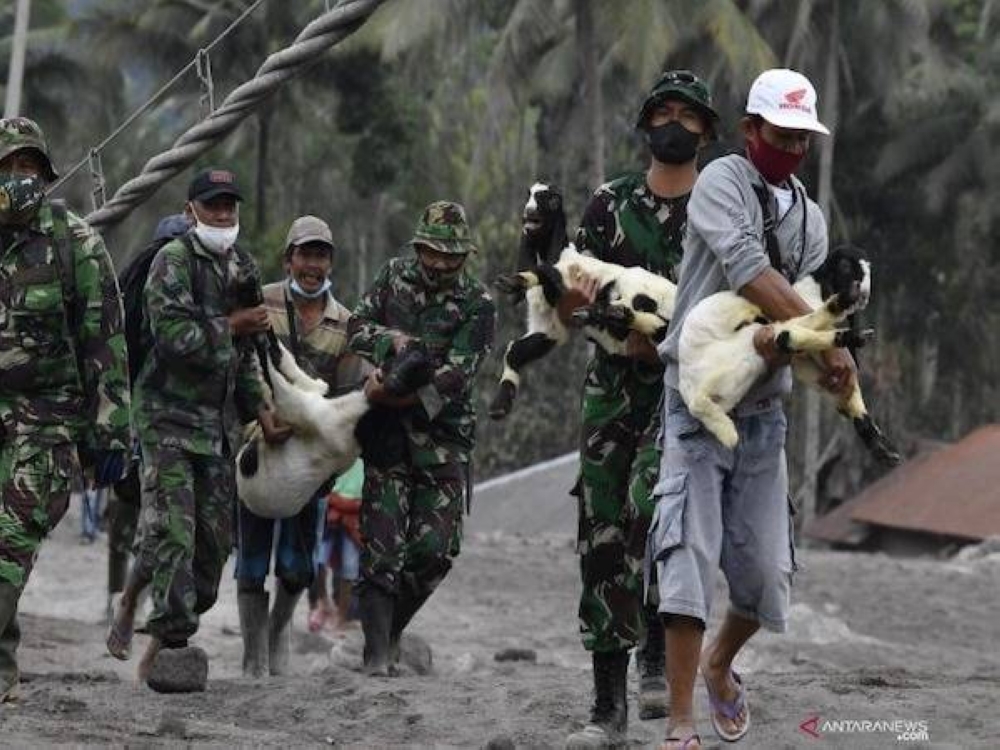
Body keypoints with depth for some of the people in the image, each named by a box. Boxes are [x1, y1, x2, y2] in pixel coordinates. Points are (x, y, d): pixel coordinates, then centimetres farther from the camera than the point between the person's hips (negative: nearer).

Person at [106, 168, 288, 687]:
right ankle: (173, 642, -12)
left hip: (219, 423, 7)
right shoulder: (174, 260, -9)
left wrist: (261, 412, 13)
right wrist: (231, 326, -11)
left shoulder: (241, 270, 14)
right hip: (169, 415, -7)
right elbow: (172, 336, -21)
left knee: (212, 539, 6)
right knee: (171, 532, -14)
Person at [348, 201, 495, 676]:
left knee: (435, 547, -3)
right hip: (387, 426, 1)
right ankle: (377, 653, -9)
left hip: (442, 434, 0)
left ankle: (389, 630, 19)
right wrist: (391, 339, -11)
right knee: (382, 540, -9)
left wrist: (397, 394, -26)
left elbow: (455, 376, -14)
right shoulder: (395, 276, 7)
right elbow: (356, 326, 11)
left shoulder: (477, 306, -5)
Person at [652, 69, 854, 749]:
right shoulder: (723, 183, -7)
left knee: (766, 572, 5)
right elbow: (749, 271, -20)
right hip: (699, 397, -6)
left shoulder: (810, 219, 14)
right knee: (690, 557, -14)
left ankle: (720, 665, 35)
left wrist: (777, 342, -21)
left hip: (764, 408, 6)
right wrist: (828, 342, -24)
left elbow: (808, 300, 3)